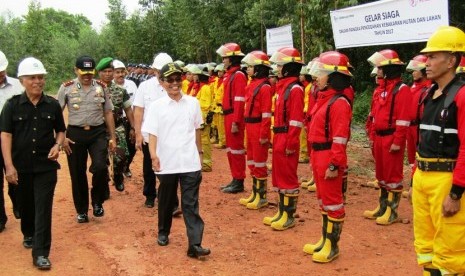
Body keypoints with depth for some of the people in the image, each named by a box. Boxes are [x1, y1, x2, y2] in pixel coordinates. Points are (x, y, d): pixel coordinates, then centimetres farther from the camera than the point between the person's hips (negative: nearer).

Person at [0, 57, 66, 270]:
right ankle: (28, 235, 45)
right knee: (26, 204, 18)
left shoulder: (52, 105, 0)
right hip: (21, 166, 1)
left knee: (43, 208, -4)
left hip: (46, 166, 0)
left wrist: (58, 145, -9)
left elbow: (61, 130, 12)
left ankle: (40, 253, 0)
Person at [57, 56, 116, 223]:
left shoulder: (101, 87, 4)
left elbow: (108, 113, 9)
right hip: (75, 134, 0)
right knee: (77, 173, 7)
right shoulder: (66, 88, -1)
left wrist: (112, 137, 6)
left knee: (100, 167, -17)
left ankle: (97, 201, 9)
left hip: (98, 133, 1)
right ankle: (81, 210, 24)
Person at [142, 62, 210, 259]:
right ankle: (163, 233, 37)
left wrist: (200, 152, 20)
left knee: (191, 204, -1)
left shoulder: (193, 103, 4)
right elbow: (152, 133, -7)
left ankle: (195, 244, -3)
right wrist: (153, 156, -20)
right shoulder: (157, 106, -2)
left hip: (190, 162, 1)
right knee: (166, 201, 16)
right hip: (167, 163, 0)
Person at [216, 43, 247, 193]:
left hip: (235, 117, -9)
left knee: (236, 148, -3)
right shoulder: (229, 74, 14)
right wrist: (228, 118, 16)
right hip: (228, 116, 9)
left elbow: (240, 101, -19)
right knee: (230, 148, 14)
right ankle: (235, 179, 23)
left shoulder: (239, 75, -14)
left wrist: (236, 122, -22)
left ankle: (239, 182, 6)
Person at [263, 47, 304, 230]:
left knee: (288, 177, -1)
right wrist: (276, 138, 17)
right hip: (278, 138, 10)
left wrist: (291, 144, -20)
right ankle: (281, 211, 26)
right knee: (278, 175, 15)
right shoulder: (282, 86, 13)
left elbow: (296, 120, -19)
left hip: (287, 139, -10)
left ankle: (289, 216, 10)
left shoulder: (295, 89, -15)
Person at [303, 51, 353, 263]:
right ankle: (325, 240, 31)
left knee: (332, 201, 1)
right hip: (318, 156, 10)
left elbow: (340, 138, -21)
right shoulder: (323, 98, 13)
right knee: (323, 200, 18)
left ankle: (332, 246, 13)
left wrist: (334, 165, -22)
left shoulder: (339, 103, -17)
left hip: (329, 158, -10)